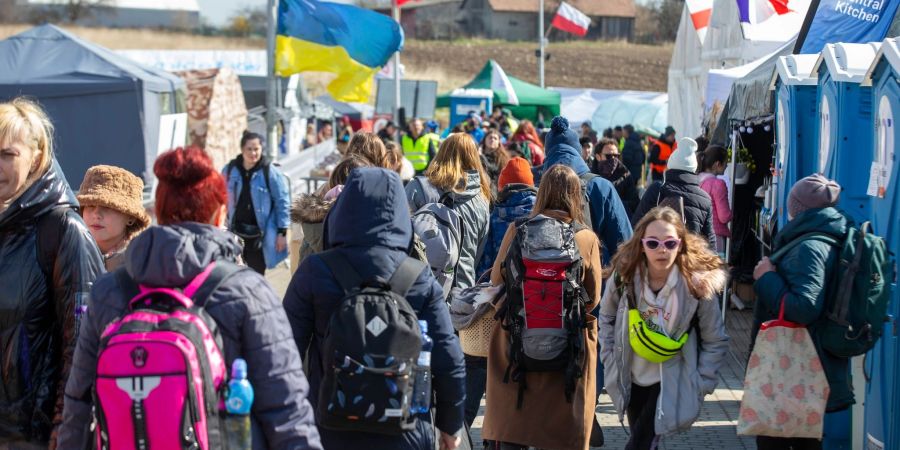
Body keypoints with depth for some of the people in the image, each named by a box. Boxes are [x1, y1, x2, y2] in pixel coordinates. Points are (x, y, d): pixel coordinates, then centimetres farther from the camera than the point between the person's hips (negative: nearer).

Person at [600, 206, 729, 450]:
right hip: (632, 379, 4)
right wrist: (611, 361, 1)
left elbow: (715, 342, -8)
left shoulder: (698, 284, -19)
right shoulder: (625, 276, -13)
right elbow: (607, 318, 6)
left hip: (671, 384, -4)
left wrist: (700, 385, -11)